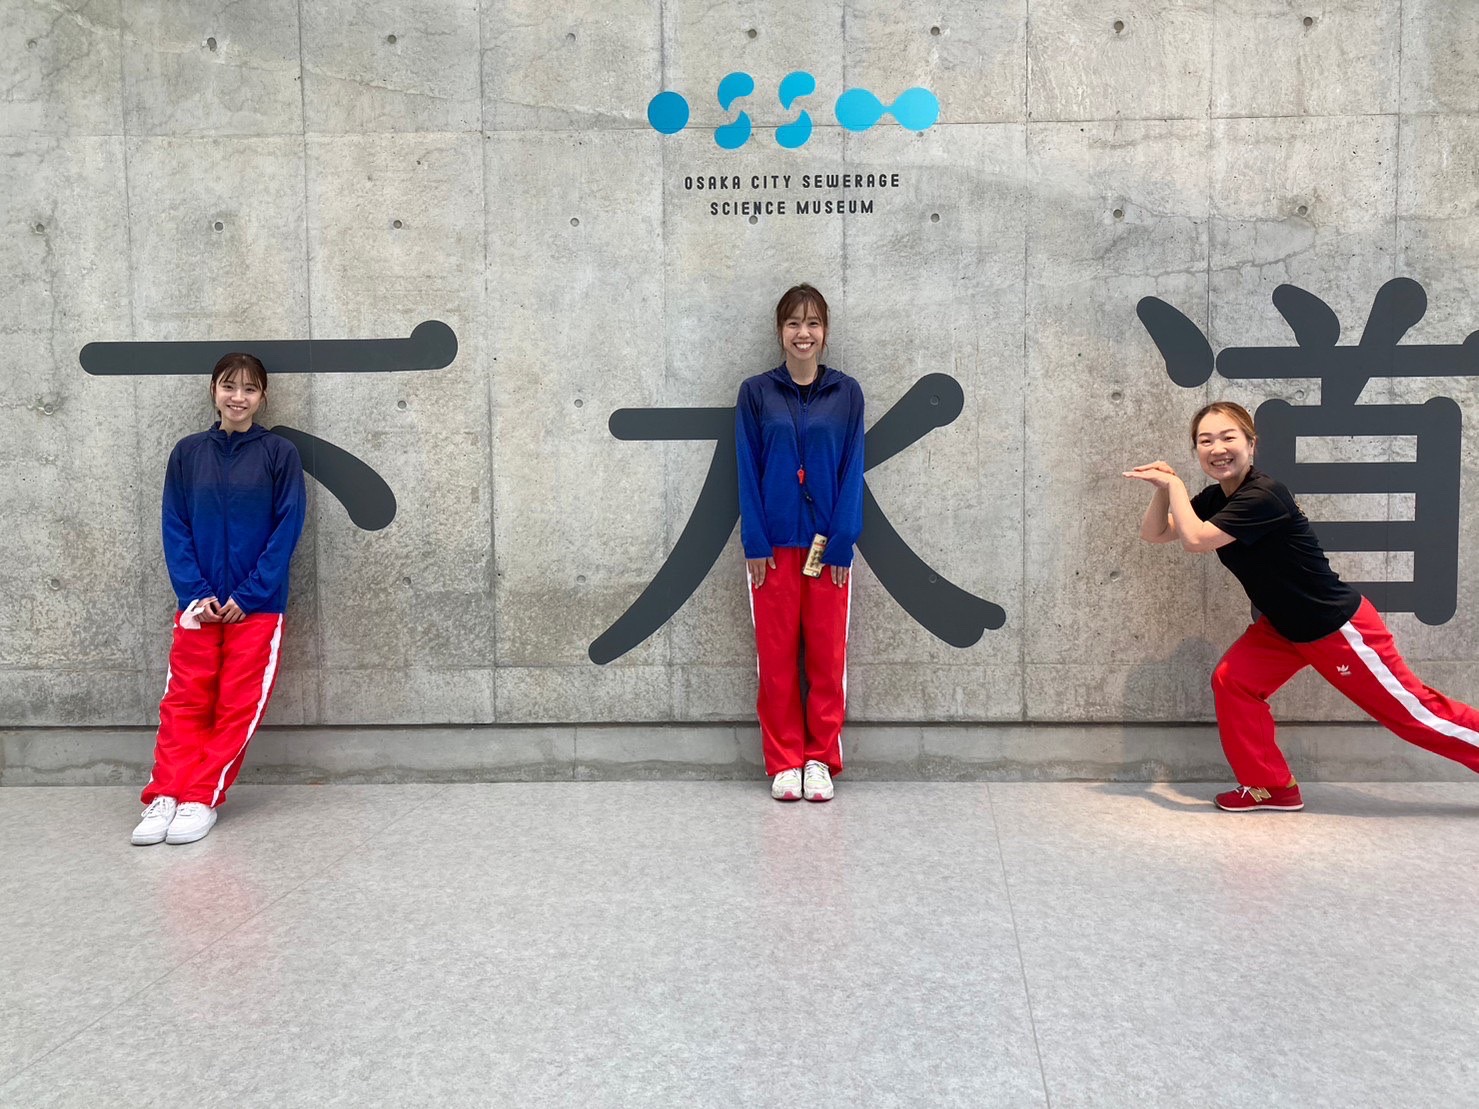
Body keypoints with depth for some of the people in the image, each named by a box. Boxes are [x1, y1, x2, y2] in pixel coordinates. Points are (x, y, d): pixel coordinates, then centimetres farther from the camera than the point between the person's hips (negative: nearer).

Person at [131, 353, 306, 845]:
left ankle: (201, 799, 6)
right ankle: (165, 796, 5)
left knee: (238, 706, -1)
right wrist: (196, 593, -8)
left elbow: (287, 528, -6)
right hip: (199, 602, 2)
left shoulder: (279, 453, -2)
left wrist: (248, 596, -12)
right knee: (184, 703, 1)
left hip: (257, 605, -2)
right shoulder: (188, 452, 6)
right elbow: (175, 527, 4)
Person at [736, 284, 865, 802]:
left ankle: (821, 759, 17)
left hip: (827, 543, 0)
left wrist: (841, 543, -8)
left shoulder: (846, 393, 3)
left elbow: (851, 471, 0)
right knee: (776, 656, 5)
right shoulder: (755, 392, 2)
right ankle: (784, 761, 16)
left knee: (828, 656, 5)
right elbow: (747, 472, 0)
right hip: (773, 543, 0)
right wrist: (755, 543, -7)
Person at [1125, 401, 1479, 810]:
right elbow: (1154, 534, 1)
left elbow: (1195, 540, -34)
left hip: (1340, 626, -8)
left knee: (1411, 711, 0)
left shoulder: (1263, 496, -28)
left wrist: (1175, 484, -22)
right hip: (1285, 626, 8)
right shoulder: (1214, 499, 0)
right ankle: (1271, 787, 7)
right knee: (1232, 681, -4)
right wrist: (1162, 488, -16)